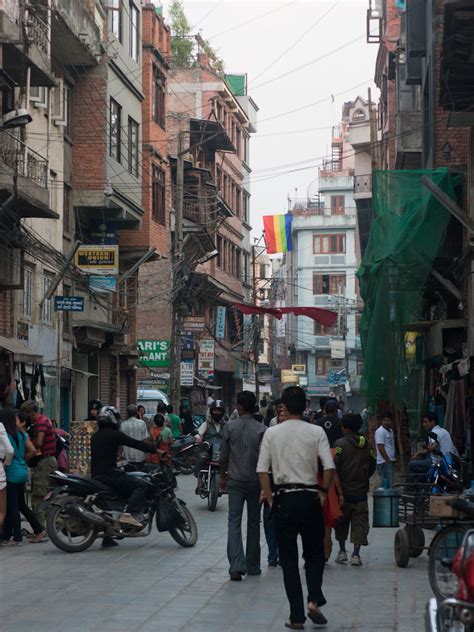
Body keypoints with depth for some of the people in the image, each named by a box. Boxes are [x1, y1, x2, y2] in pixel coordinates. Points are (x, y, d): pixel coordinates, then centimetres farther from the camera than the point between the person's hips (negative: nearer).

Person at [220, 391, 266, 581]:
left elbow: (223, 456, 2)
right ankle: (252, 566, 19)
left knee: (234, 521, -3)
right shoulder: (262, 429, -7)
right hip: (255, 481, 0)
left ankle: (236, 565, -19)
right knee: (253, 522, 13)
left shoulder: (229, 427, -4)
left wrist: (223, 474, 19)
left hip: (235, 480, 0)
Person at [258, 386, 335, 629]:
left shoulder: (272, 433, 0)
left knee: (288, 558, 6)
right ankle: (314, 600, -5)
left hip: (283, 498, 0)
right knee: (314, 553, 15)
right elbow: (329, 467, -11)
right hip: (310, 497, 0)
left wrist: (270, 498, 6)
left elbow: (262, 470, -3)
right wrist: (323, 491, 5)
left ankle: (296, 616, 5)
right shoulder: (316, 432, -3)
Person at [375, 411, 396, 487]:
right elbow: (381, 448, -17)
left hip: (390, 461, 9)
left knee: (390, 484, 11)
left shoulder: (390, 431, 16)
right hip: (384, 462, -9)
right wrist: (388, 461, -17)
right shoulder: (380, 431, -12)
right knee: (388, 485, -12)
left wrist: (392, 460, 15)